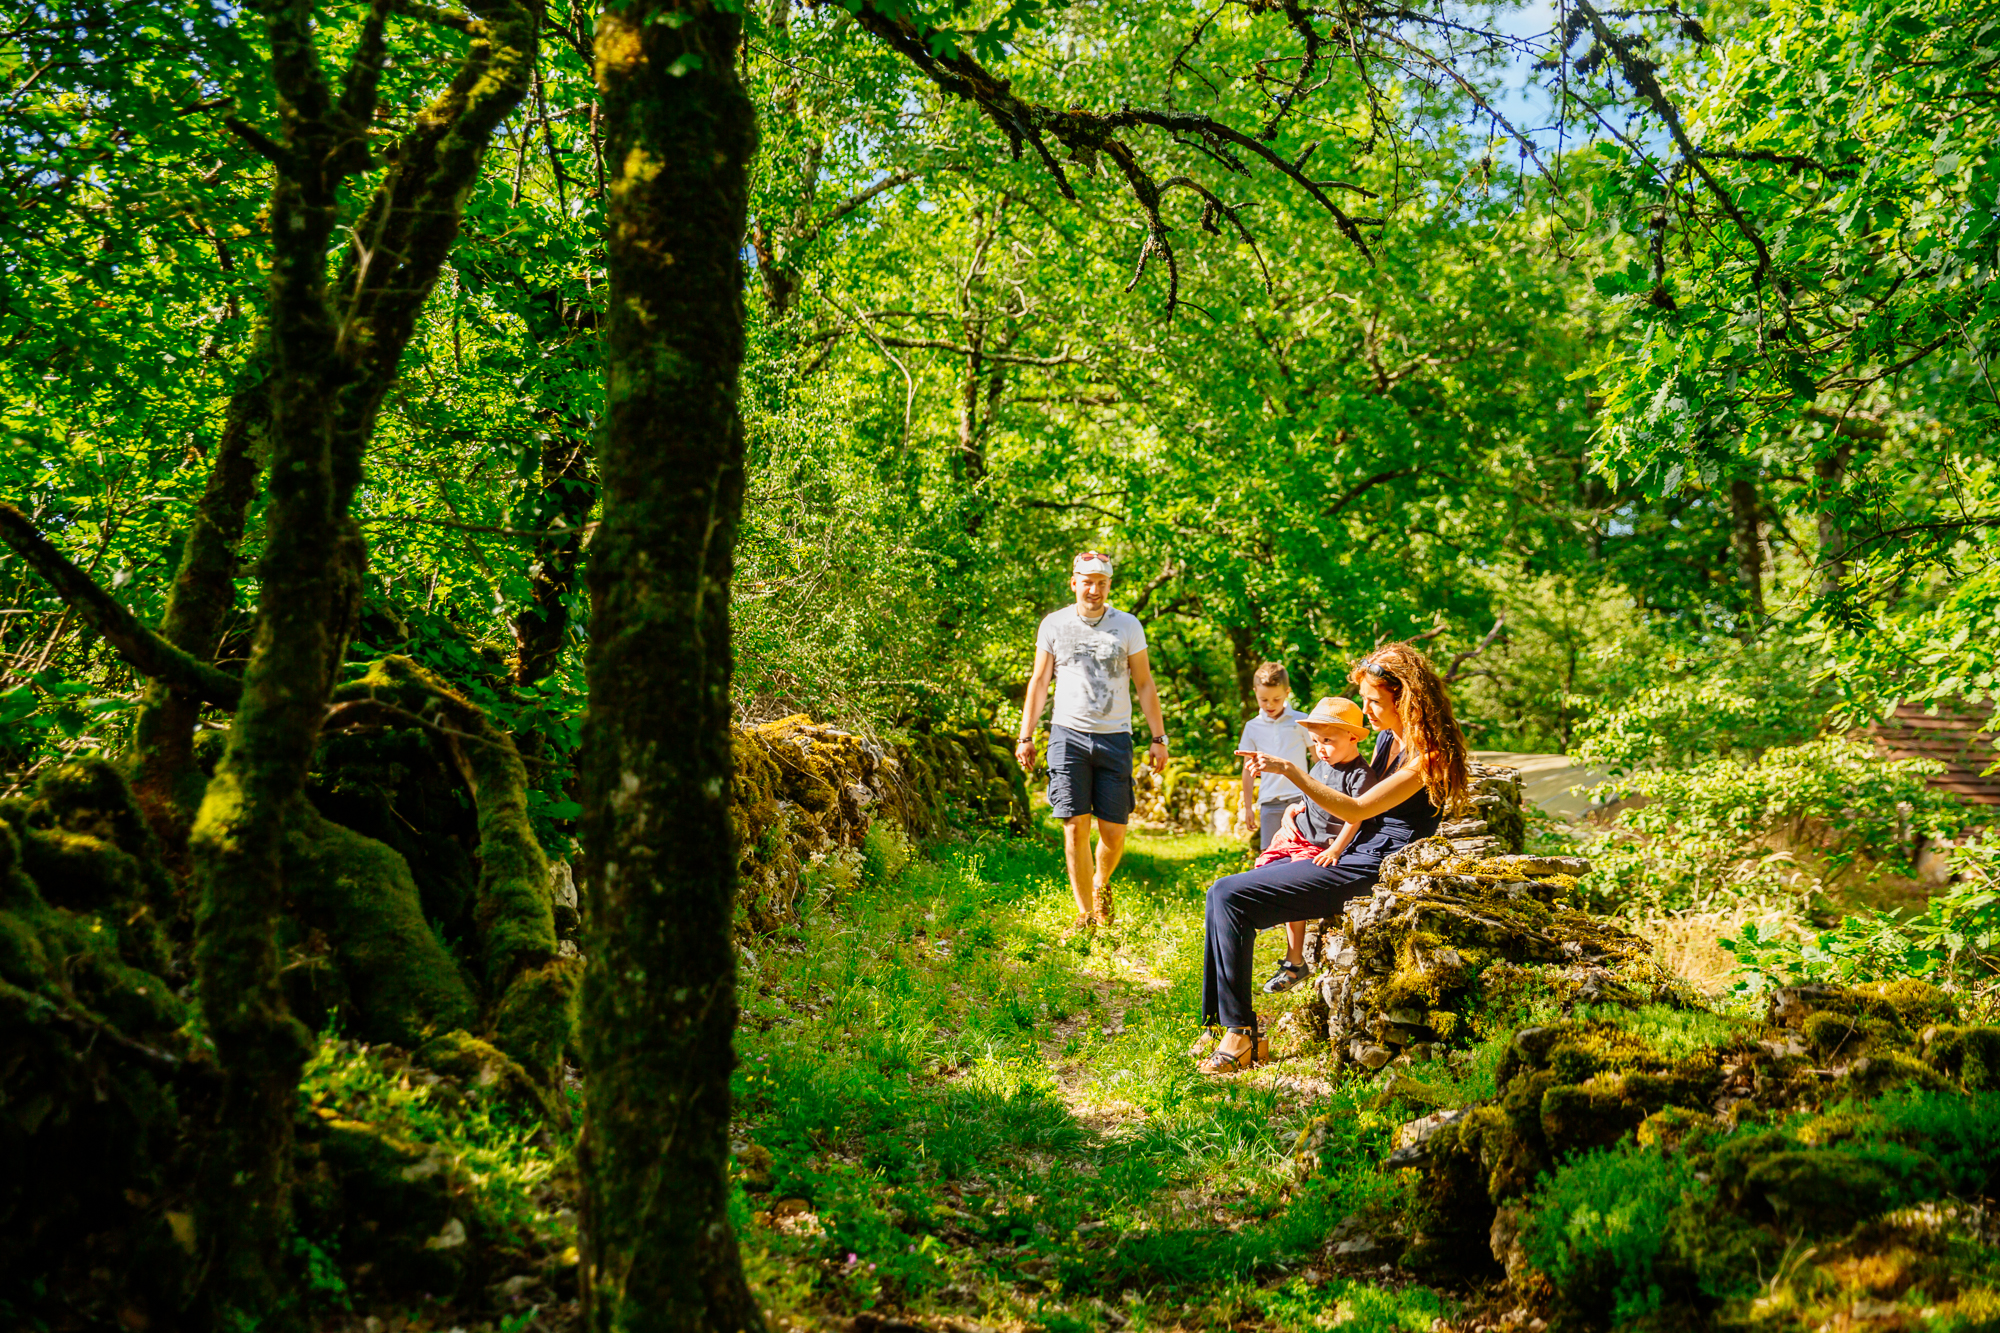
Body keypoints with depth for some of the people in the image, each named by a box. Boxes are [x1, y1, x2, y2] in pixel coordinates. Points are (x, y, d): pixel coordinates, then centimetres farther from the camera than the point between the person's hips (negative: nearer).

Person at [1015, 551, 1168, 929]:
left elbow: (1144, 684, 10)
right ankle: (1085, 915, 1)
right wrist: (1025, 735, 7)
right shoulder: (1053, 625, 8)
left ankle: (1100, 885, 30)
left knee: (1113, 832, -1)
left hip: (1115, 738, 1)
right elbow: (1039, 681, 12)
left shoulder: (1128, 625, 7)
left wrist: (1158, 737, 4)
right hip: (1069, 734, 0)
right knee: (1076, 827, -7)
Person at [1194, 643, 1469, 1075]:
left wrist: (1289, 769, -24)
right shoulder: (1387, 738, 12)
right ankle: (1232, 1024, 1)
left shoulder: (1427, 756, -16)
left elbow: (1357, 809, -20)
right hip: (1353, 859, 10)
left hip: (1371, 872, -10)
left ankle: (1239, 1032, -11)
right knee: (1224, 892, 1)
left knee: (1229, 896, -18)